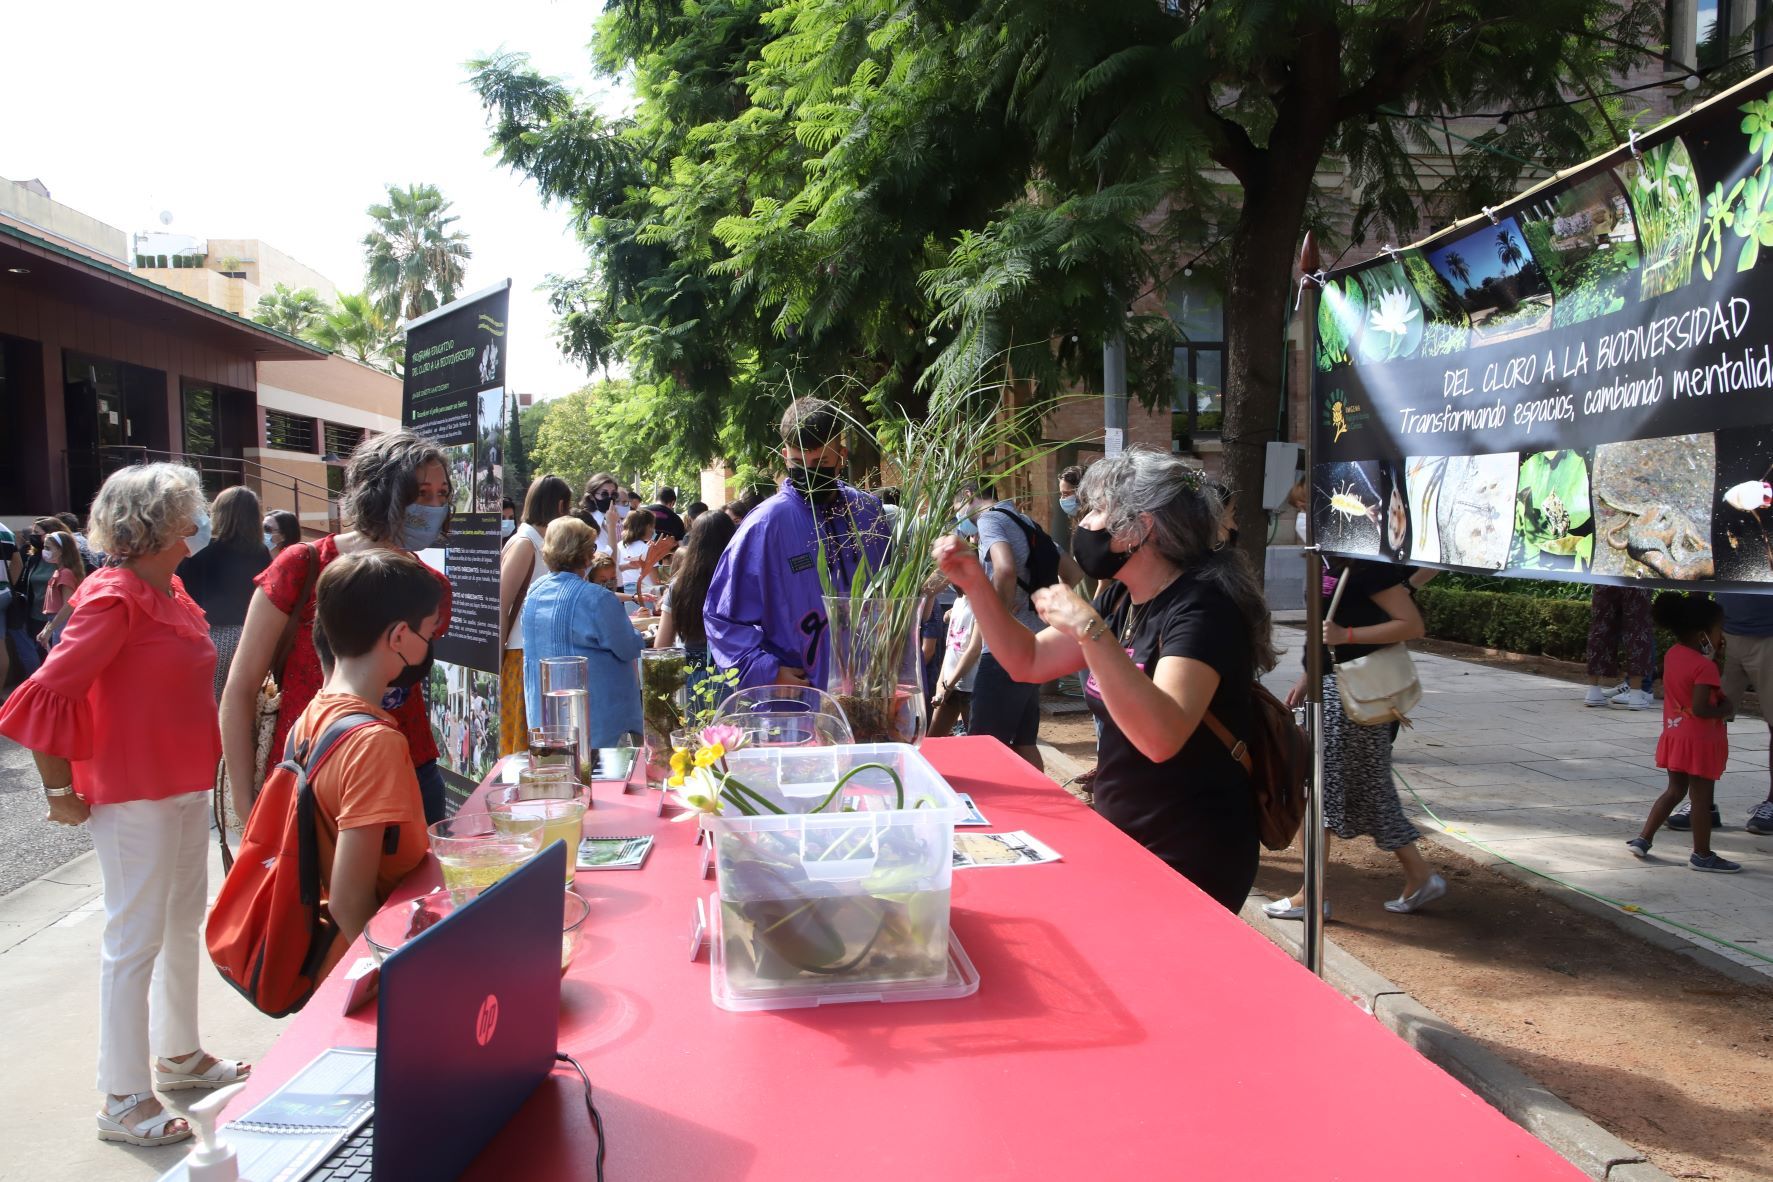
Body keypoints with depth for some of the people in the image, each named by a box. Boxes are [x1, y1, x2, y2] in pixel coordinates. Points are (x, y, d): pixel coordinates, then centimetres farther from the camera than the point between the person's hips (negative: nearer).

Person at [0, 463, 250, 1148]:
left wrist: (201, 771, 15)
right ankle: (124, 1101, 13)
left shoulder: (170, 591, 8)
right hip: (133, 795, -9)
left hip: (187, 784, 9)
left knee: (184, 924, 19)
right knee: (135, 940, 1)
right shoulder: (114, 599, -19)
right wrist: (62, 792, -16)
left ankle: (179, 1055, 36)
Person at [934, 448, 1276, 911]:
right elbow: (1028, 661, 10)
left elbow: (1161, 738, -36)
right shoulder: (1121, 599, 4)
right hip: (1123, 838, 8)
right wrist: (975, 583, 0)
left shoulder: (1202, 604, -22)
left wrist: (1089, 629, -38)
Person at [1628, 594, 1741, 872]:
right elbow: (1700, 708, -26)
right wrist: (1724, 708, -10)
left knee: (1675, 790, 20)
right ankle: (1701, 855, 12)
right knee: (1701, 797, 3)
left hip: (1674, 735, 8)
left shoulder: (1672, 655, 3)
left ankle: (1643, 838, 19)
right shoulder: (1705, 666, -21)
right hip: (1700, 740, -8)